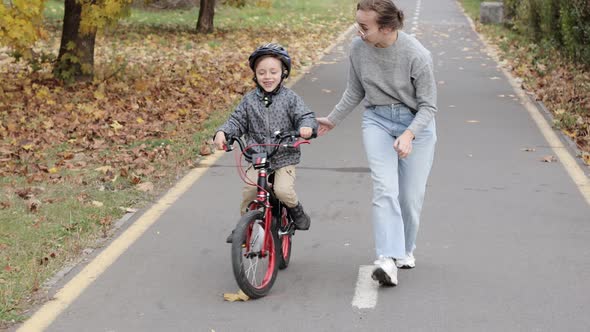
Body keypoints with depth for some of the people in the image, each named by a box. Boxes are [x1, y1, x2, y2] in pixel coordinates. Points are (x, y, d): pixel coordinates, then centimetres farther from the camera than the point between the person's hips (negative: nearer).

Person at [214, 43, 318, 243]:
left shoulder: (290, 98, -2)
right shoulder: (249, 100, 4)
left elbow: (305, 116, -7)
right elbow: (237, 121, 5)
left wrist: (306, 127, -31)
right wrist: (222, 132, -14)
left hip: (285, 158, -2)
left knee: (283, 189, -22)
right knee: (248, 190, -13)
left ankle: (296, 211, 10)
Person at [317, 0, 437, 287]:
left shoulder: (417, 55, -21)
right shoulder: (358, 48, -9)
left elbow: (428, 105, -12)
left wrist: (409, 135, -27)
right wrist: (333, 120, 17)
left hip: (416, 124, -2)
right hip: (377, 121, 2)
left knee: (411, 196, 3)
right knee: (385, 189, -17)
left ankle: (405, 249, 29)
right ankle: (388, 258, -27)